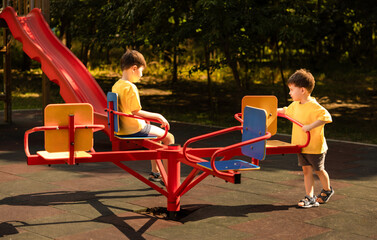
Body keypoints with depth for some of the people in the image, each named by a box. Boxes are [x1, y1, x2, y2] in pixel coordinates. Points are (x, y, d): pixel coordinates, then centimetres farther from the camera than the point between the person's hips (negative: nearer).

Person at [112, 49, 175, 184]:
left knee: (157, 135, 30)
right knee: (169, 138, 0)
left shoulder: (116, 86, 8)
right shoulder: (130, 87, -20)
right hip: (134, 130, -10)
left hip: (122, 130, 10)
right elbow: (136, 112, -22)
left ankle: (155, 172, 33)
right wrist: (157, 116, -12)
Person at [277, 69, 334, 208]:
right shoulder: (296, 105, 5)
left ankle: (327, 190, 36)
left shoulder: (314, 106, -23)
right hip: (301, 146, 7)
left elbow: (326, 117, -36)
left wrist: (310, 126, -40)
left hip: (315, 147, -7)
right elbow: (286, 111, 26)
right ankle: (310, 198, 11)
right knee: (306, 170, 7)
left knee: (319, 170, 12)